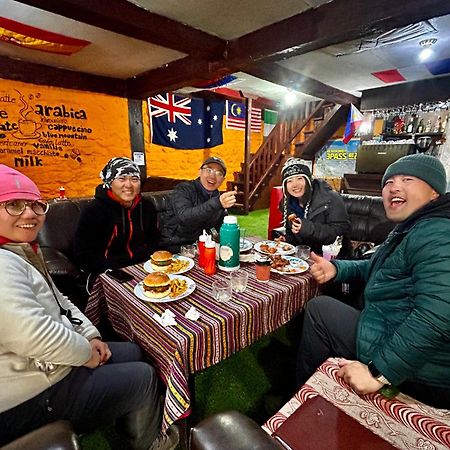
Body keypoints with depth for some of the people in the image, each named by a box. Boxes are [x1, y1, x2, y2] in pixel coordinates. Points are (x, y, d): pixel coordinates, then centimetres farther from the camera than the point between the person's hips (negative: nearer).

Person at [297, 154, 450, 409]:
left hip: (420, 377, -10)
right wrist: (336, 268, 5)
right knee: (320, 307, 17)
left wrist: (378, 372, -30)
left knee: (320, 309, -3)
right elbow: (376, 268, 23)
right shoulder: (409, 230, 12)